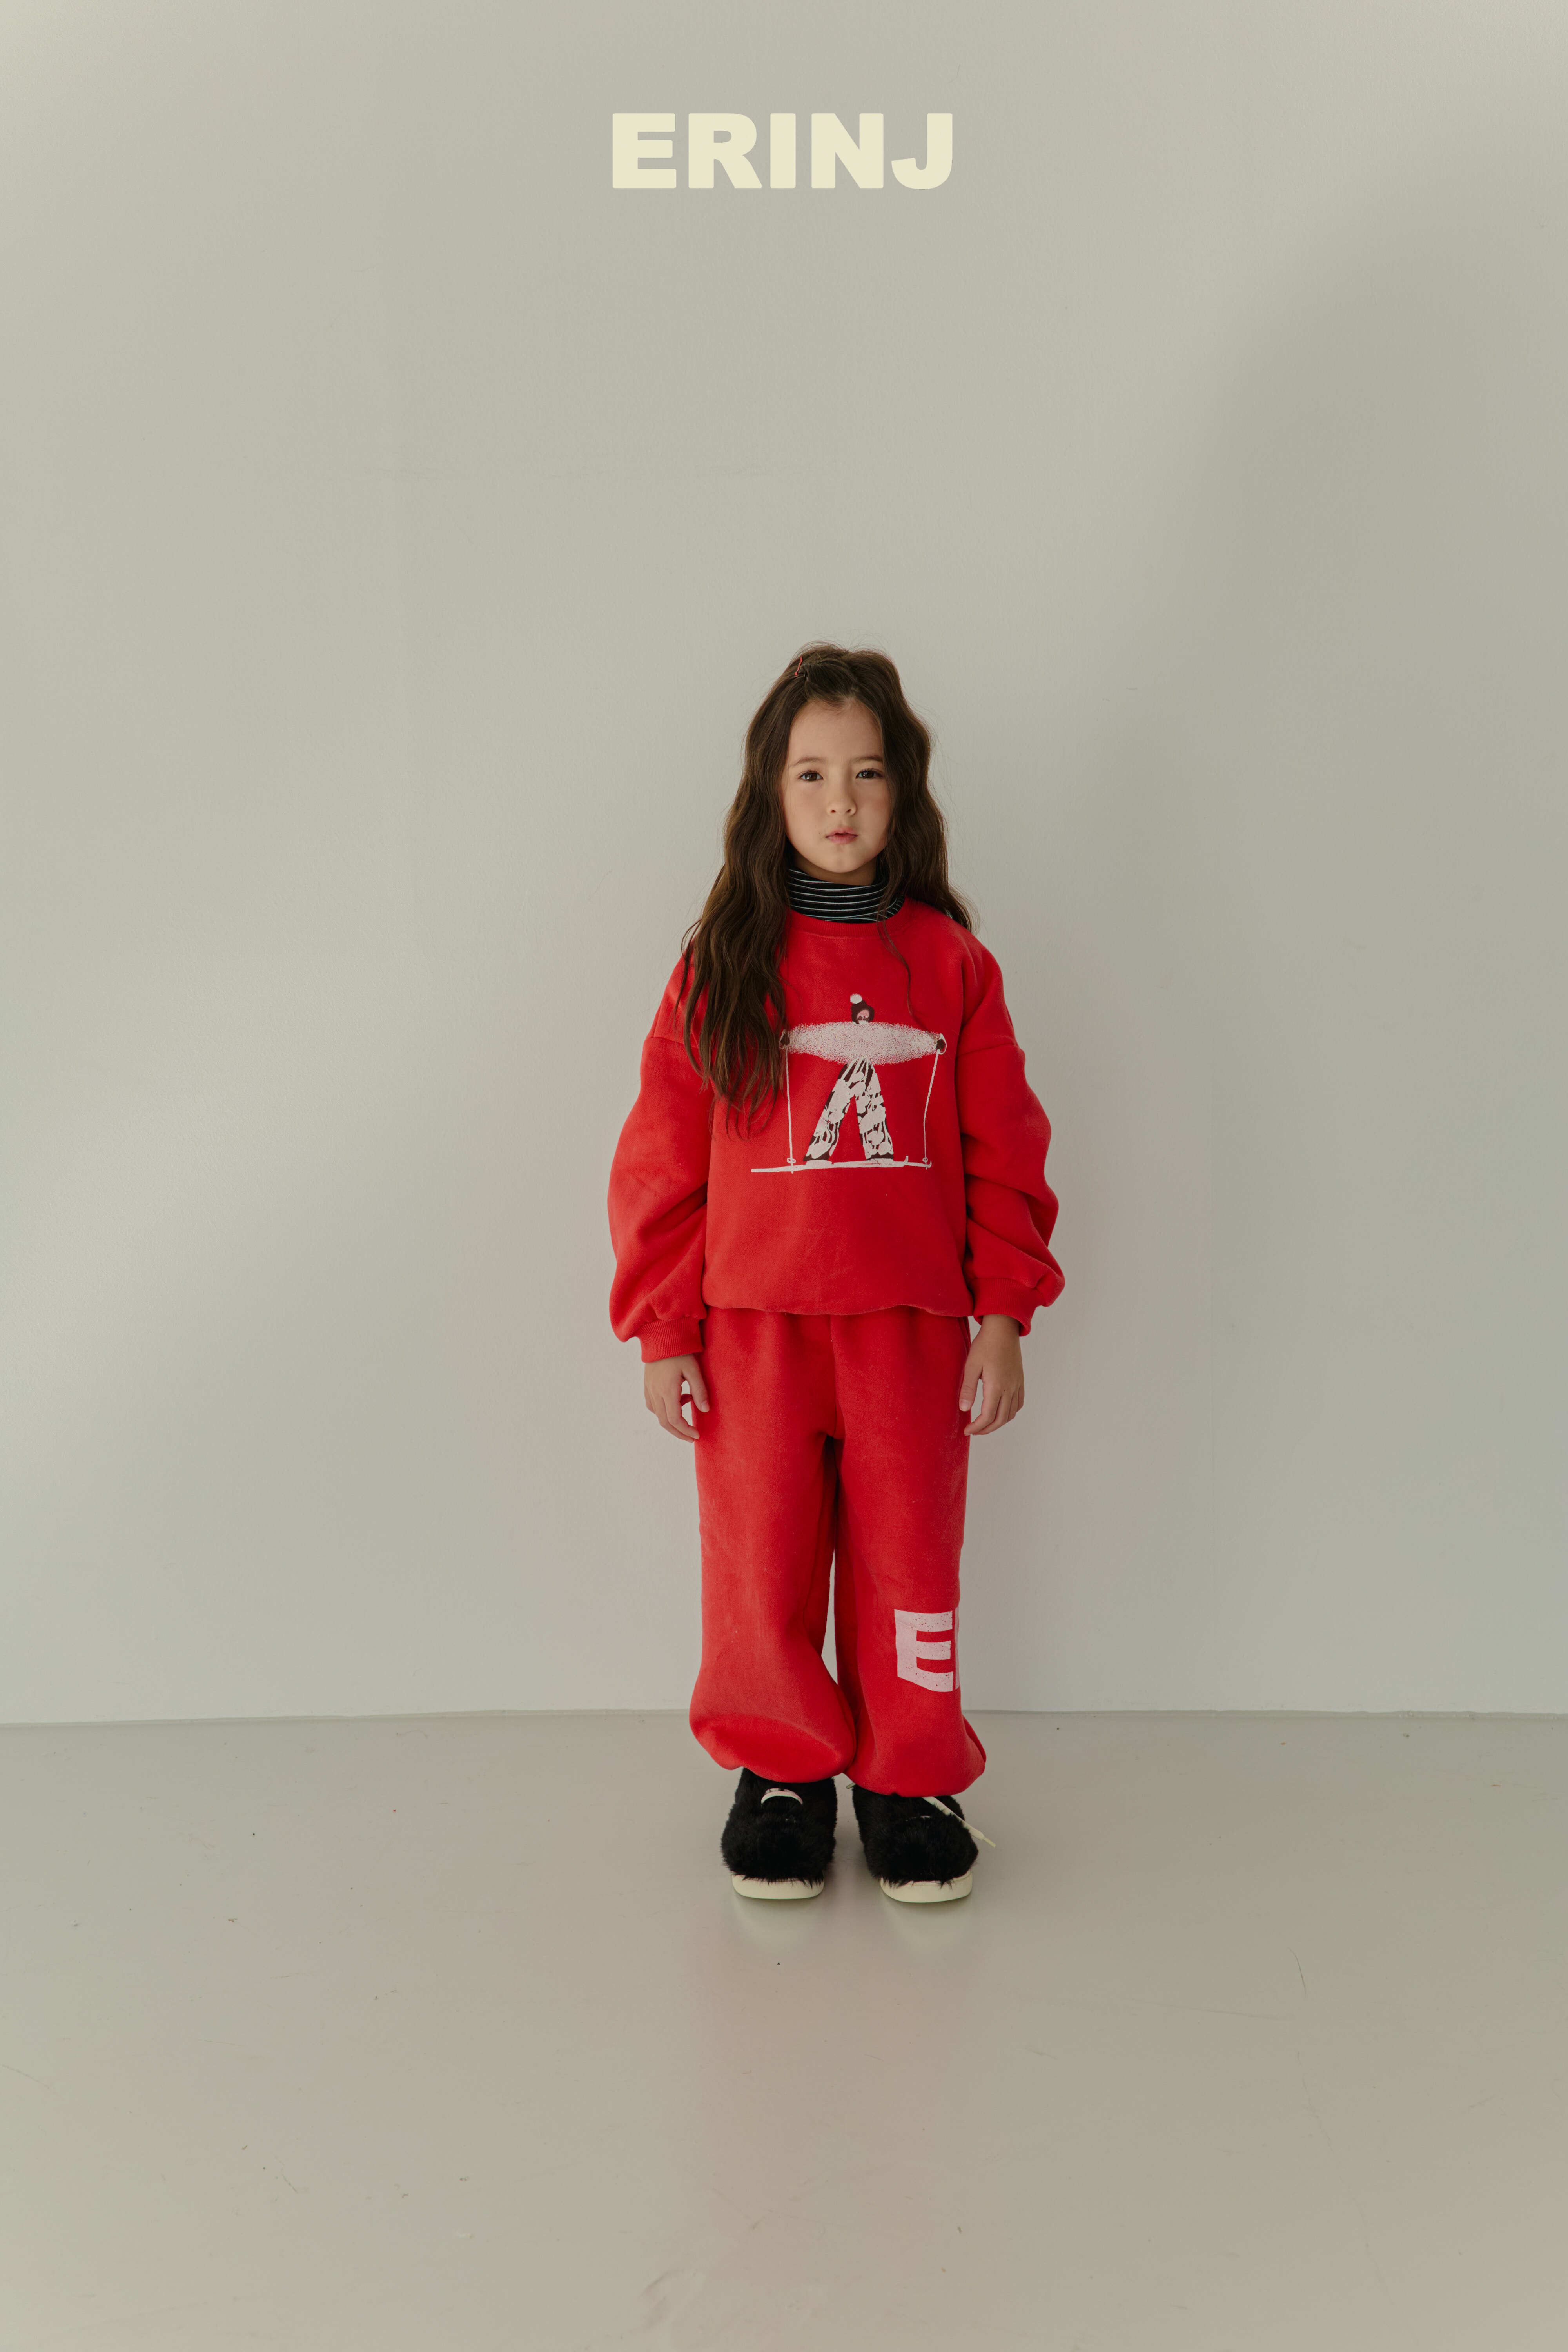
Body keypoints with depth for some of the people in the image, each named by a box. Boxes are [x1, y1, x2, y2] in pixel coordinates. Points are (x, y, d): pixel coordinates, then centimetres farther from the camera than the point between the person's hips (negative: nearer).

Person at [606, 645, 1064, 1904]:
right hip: (752, 1326, 0)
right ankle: (783, 1773, 28)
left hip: (912, 1326, 0)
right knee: (761, 1569, 6)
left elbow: (1004, 1151, 5)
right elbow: (663, 1158, 2)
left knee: (908, 1564, 7)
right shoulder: (722, 962, 1)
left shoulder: (951, 962, 3)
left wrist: (1003, 1314, 0)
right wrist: (664, 1329, -1)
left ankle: (910, 1780, 26)